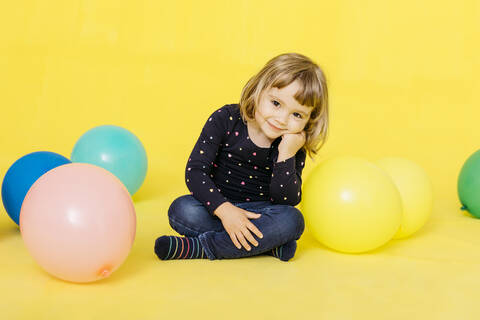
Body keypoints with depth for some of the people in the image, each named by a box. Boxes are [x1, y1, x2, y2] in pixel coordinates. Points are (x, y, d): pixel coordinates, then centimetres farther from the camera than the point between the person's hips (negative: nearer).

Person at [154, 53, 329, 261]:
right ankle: (266, 244, -26)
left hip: (257, 214, 1)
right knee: (182, 210, -30)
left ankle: (199, 248, -29)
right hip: (217, 207, 0)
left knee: (292, 220, -30)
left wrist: (286, 156, -26)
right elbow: (195, 170, -17)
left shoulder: (293, 147, -8)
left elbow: (286, 203, -14)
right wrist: (224, 209, -30)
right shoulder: (225, 120, -12)